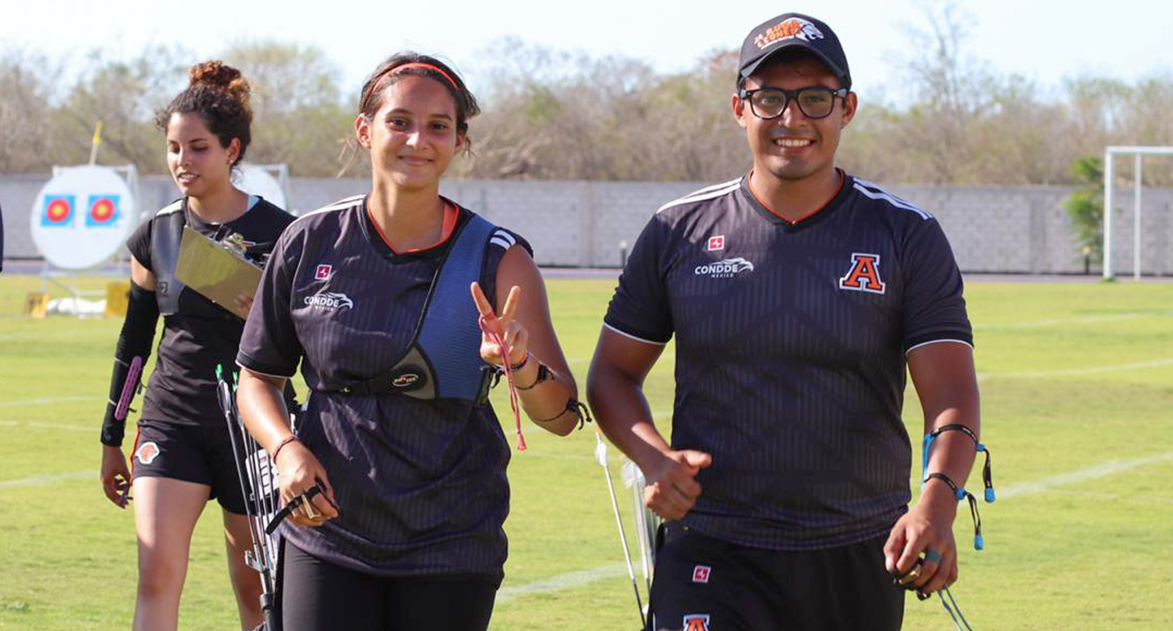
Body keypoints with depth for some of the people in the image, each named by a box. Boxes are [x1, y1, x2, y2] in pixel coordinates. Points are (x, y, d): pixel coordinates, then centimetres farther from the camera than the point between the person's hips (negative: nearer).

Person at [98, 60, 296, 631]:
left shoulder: (280, 235, -4)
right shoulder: (156, 236, 6)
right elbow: (133, 341, 15)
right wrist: (111, 440, 16)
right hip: (171, 422, 2)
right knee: (157, 574, -15)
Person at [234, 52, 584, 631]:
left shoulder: (497, 261, -4)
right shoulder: (309, 243, 1)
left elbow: (562, 416, -8)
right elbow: (257, 376, 12)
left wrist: (522, 367, -30)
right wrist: (287, 450, -8)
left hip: (451, 549, -1)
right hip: (326, 535, 1)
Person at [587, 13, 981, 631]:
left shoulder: (907, 237, 1)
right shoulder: (678, 232, 5)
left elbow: (951, 394, -8)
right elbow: (613, 372, 13)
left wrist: (937, 502, -28)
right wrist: (653, 457, -9)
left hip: (862, 560, 1)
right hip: (711, 556, 0)